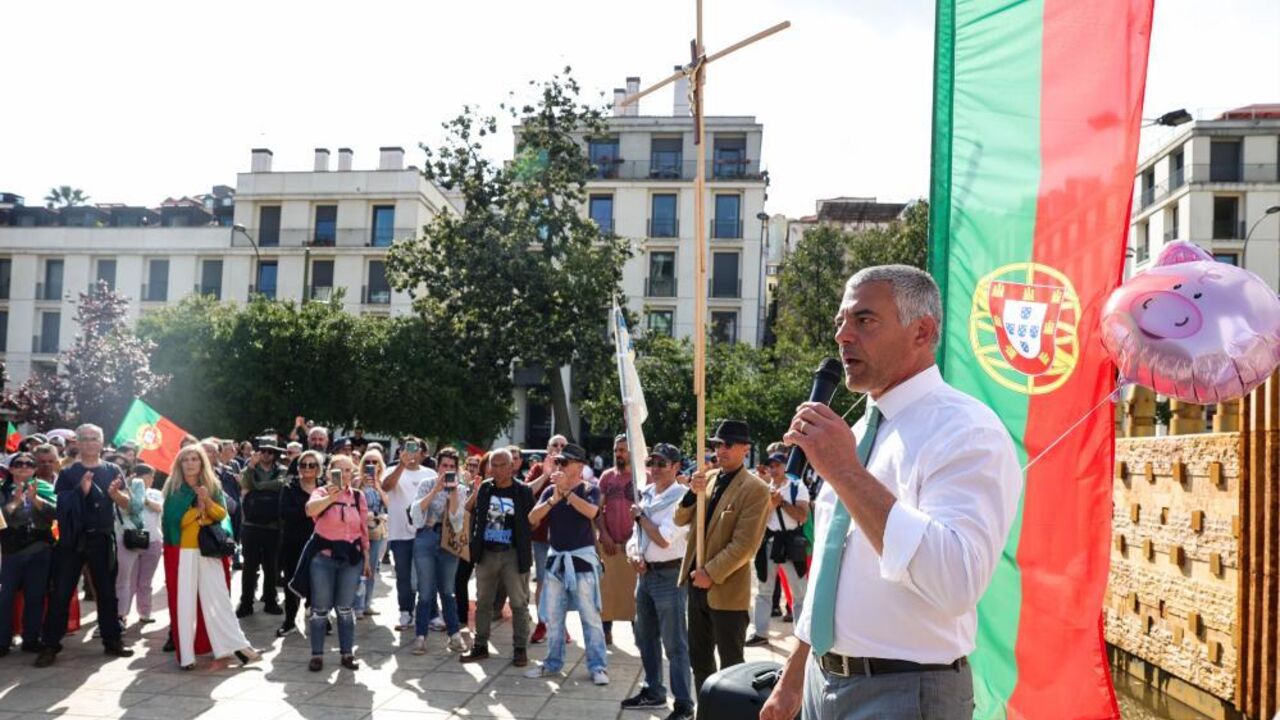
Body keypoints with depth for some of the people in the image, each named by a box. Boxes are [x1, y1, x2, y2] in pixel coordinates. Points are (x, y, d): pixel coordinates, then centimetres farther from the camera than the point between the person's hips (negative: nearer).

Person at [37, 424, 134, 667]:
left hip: (101, 539, 1)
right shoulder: (68, 473, 4)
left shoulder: (113, 471, 8)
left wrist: (114, 493, -21)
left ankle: (112, 641, 15)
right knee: (61, 592, -2)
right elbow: (58, 504, -4)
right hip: (72, 538, -1)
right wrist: (81, 490, -20)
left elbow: (126, 503, 1)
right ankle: (50, 645, 3)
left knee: (106, 591, 7)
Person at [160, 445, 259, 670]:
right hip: (182, 552, -2)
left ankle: (237, 644, 7)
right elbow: (174, 520, -10)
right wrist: (197, 504, -18)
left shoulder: (213, 485, 8)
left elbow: (222, 514, 1)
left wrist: (207, 501, -15)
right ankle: (186, 655, 3)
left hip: (209, 550, 2)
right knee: (184, 601, -1)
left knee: (218, 599, 3)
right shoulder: (173, 488, -1)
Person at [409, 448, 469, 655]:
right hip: (426, 539, -2)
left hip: (449, 541, 2)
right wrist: (436, 490, -18)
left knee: (447, 590, 9)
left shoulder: (460, 489, 5)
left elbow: (456, 517, -6)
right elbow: (415, 511, -12)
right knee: (426, 592, -2)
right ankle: (421, 636, 5)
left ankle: (455, 635, 16)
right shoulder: (427, 484, 1)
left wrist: (453, 491, -15)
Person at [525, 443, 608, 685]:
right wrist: (554, 499, -18)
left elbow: (590, 511, -24)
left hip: (582, 558, -4)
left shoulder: (590, 490, -3)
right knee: (553, 617, 11)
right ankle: (553, 663, 23)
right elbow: (532, 518, -5)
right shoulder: (550, 491, 7)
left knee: (590, 616, -3)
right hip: (556, 559, 5)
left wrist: (566, 491, -25)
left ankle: (597, 667, 3)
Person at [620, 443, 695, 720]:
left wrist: (640, 515, -9)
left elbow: (663, 539, -21)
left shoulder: (682, 498, -15)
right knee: (646, 638, 19)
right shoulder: (645, 494, 8)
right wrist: (634, 554, -5)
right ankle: (653, 691, 35)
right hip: (645, 573, 8)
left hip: (669, 575, -8)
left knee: (674, 643, -4)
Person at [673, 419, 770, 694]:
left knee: (730, 663, 5)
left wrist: (711, 573, -18)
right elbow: (680, 520, 6)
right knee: (699, 658, 17)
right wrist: (693, 492, -12)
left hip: (728, 589, -7)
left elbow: (744, 545, -18)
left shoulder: (755, 489, -13)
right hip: (697, 582, 7)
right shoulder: (709, 477, 8)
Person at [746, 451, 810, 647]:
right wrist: (771, 504, -16)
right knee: (764, 591, 11)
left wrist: (782, 501, -14)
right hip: (768, 541, 4)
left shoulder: (797, 487, -4)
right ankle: (761, 633, 20)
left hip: (791, 541, -3)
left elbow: (803, 516, -13)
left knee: (799, 592, 4)